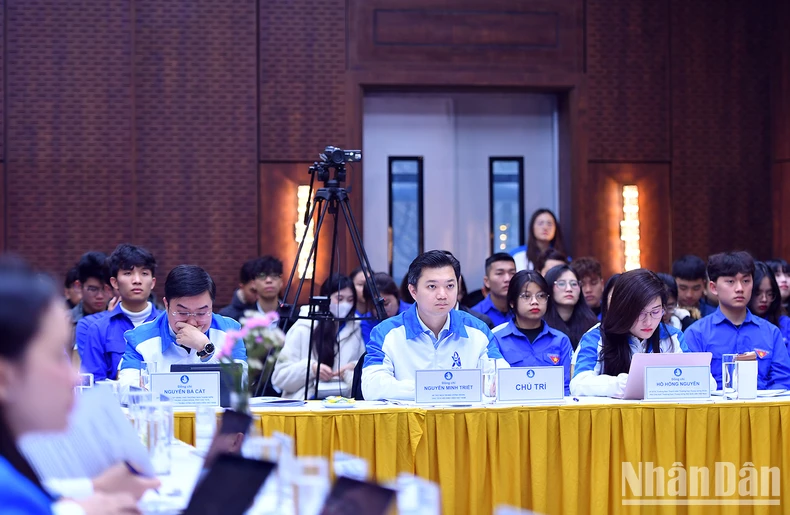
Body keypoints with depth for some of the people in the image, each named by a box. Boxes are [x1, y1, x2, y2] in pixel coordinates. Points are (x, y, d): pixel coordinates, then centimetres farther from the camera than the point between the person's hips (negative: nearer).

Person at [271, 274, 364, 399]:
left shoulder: (356, 328, 14)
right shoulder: (303, 329, 4)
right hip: (305, 403, -2)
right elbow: (279, 377, 0)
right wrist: (310, 368, -15)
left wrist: (356, 368, -6)